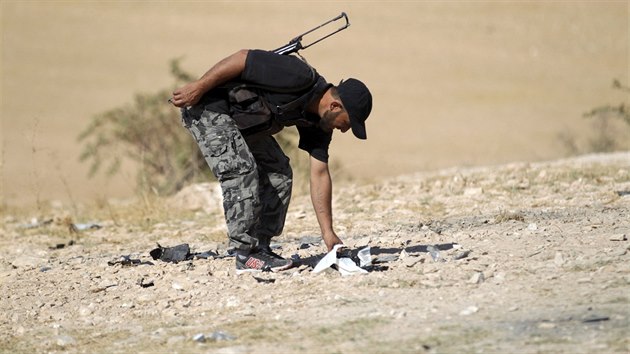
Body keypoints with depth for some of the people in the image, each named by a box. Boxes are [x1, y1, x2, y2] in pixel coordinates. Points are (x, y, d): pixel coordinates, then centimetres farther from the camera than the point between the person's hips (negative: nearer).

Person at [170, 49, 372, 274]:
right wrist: (197, 88, -24)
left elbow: (319, 175, 2)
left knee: (279, 173, 6)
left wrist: (328, 233, -2)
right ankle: (247, 256, -15)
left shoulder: (318, 123, 0)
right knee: (241, 170, -20)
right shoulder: (300, 78, -28)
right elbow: (242, 58, -26)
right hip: (207, 106, -10)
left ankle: (261, 247, 9)